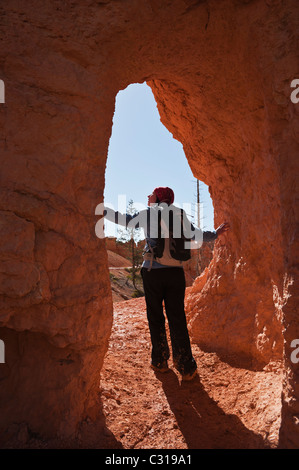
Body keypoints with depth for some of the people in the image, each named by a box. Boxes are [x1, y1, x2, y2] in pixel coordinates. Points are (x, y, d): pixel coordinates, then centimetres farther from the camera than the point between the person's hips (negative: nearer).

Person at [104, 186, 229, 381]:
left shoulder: (146, 213, 4)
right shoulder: (180, 214, 11)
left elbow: (122, 219, 12)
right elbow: (197, 234, 14)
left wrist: (102, 209, 26)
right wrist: (215, 234, 32)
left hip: (153, 271, -2)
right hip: (176, 272, 2)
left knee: (156, 318, 11)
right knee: (177, 319, 7)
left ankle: (160, 362, 21)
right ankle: (186, 367, 9)